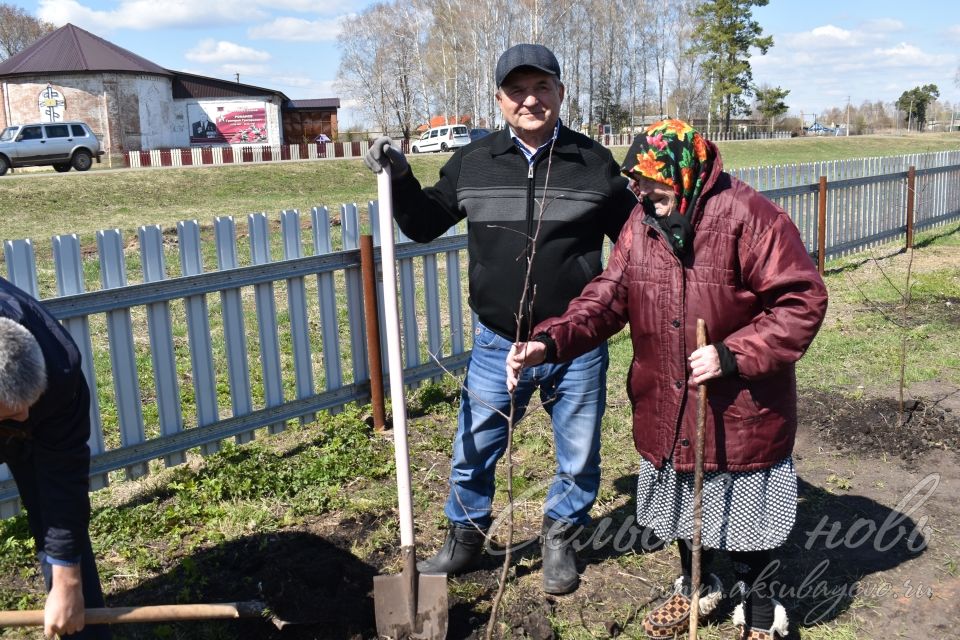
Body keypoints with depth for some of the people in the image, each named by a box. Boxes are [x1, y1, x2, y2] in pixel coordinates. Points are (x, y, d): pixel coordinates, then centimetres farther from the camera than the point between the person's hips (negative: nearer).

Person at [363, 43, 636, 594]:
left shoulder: (594, 163, -4)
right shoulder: (473, 163, 0)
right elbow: (424, 226, 10)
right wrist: (400, 178, -4)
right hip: (498, 343, 1)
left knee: (579, 455, 14)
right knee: (474, 451, 13)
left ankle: (559, 539, 39)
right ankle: (466, 539, 37)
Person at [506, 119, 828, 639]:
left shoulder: (749, 218, -19)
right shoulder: (641, 223, 0)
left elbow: (802, 302, -19)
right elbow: (607, 297, -1)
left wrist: (732, 354, -26)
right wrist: (550, 341, -16)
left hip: (740, 410, -5)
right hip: (665, 407, 6)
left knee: (746, 515, 12)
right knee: (683, 506, 24)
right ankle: (695, 586, 50)